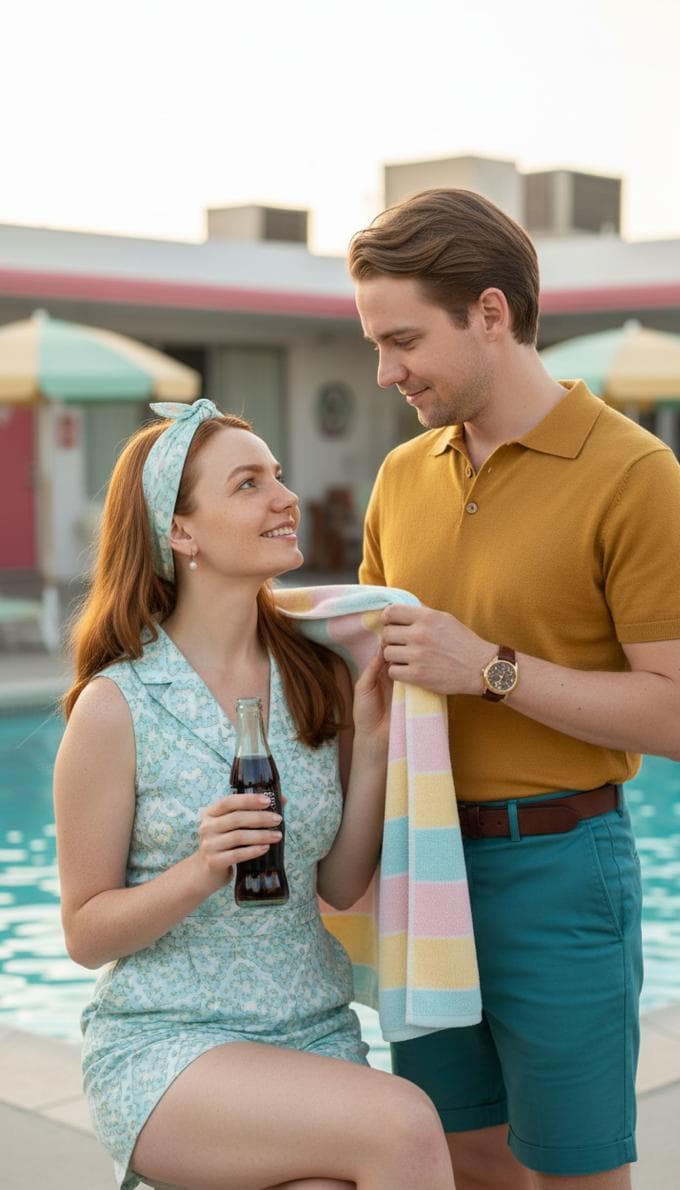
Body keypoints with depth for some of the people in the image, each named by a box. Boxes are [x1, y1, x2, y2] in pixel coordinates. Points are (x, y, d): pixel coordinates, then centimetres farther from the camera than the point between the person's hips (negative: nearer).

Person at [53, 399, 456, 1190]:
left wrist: (371, 740, -7)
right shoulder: (117, 704, -11)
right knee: (404, 1125, -26)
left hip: (314, 1034, 4)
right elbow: (85, 932, -5)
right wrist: (200, 873, -23)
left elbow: (341, 885, 6)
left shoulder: (317, 678, 3)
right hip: (164, 1049, -4)